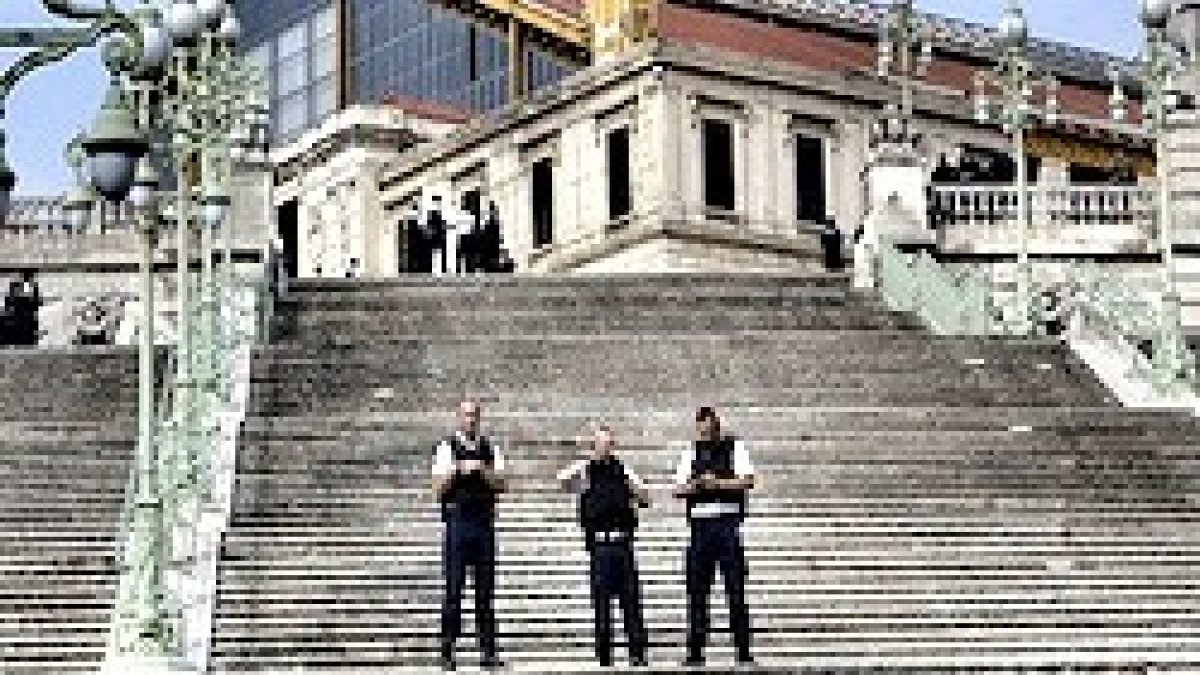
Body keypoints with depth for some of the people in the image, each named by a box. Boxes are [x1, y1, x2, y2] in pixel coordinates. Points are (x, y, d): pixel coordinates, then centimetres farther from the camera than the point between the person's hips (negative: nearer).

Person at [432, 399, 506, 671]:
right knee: (453, 588, -3)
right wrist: (457, 469, -19)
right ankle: (447, 652, 0)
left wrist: (483, 470, -13)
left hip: (484, 523, 3)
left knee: (486, 588, 4)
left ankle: (488, 651, 7)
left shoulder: (490, 449, 12)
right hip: (458, 522, -3)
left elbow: (500, 485, 3)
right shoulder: (447, 447, 3)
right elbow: (439, 489, -4)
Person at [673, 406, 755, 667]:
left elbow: (748, 480, -6)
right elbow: (678, 489, 9)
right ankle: (695, 652, 4)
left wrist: (719, 483, -15)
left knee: (736, 588, -5)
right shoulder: (692, 452, 15)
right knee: (697, 589, 1)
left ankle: (743, 651, -3)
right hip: (700, 522, 3)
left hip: (728, 521, -3)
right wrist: (697, 484, -10)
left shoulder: (734, 448, 6)